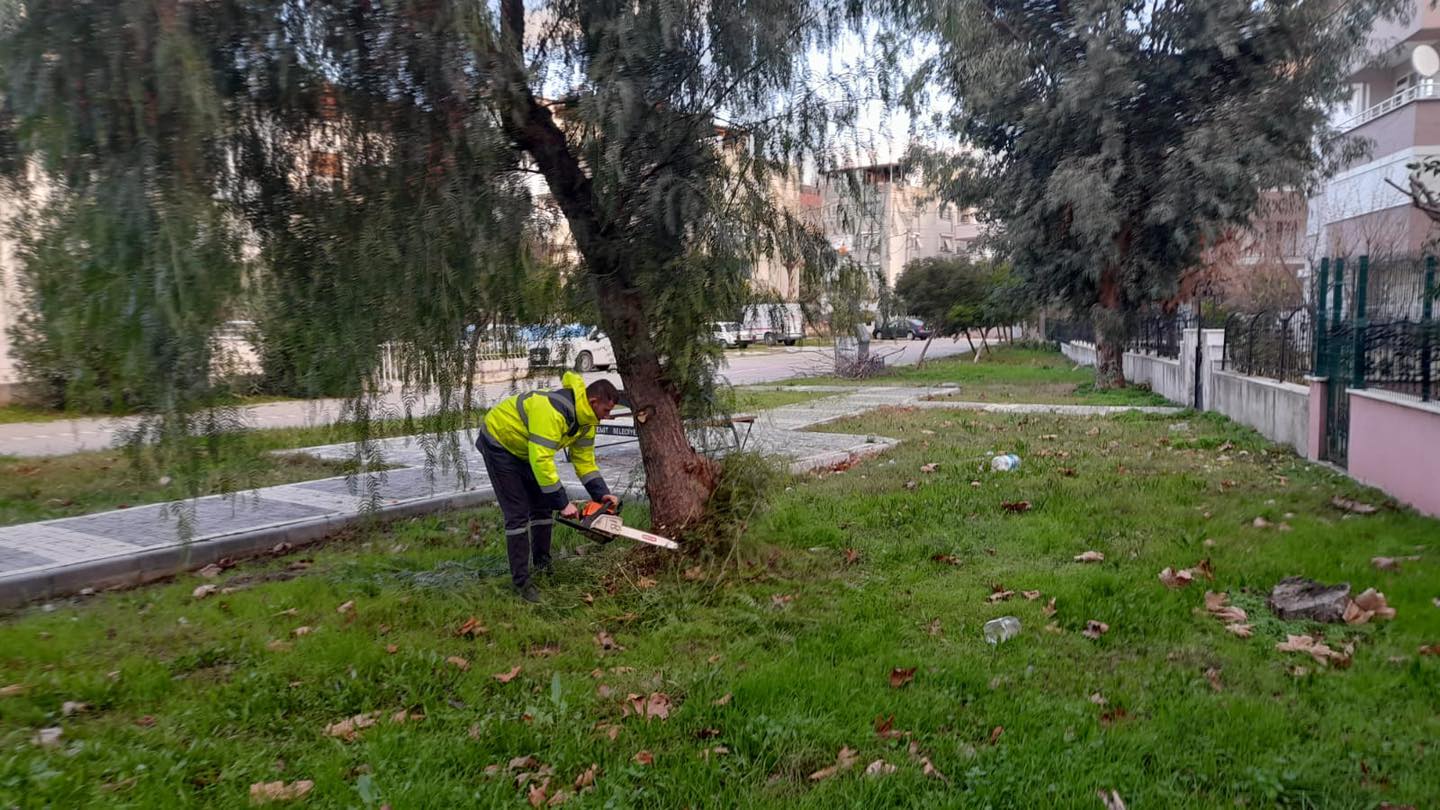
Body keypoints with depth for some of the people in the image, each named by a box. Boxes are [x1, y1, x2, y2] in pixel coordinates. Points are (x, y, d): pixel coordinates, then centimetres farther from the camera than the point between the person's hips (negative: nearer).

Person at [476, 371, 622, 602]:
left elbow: (585, 461, -1)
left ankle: (543, 565, 22)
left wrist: (602, 494, -14)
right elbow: (542, 460, -40)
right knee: (518, 513, -11)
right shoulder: (553, 410, -38)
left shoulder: (585, 420, -8)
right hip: (499, 443, -9)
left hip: (525, 450, 9)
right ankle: (521, 581, -5)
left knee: (543, 506, 9)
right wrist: (563, 503, -34)